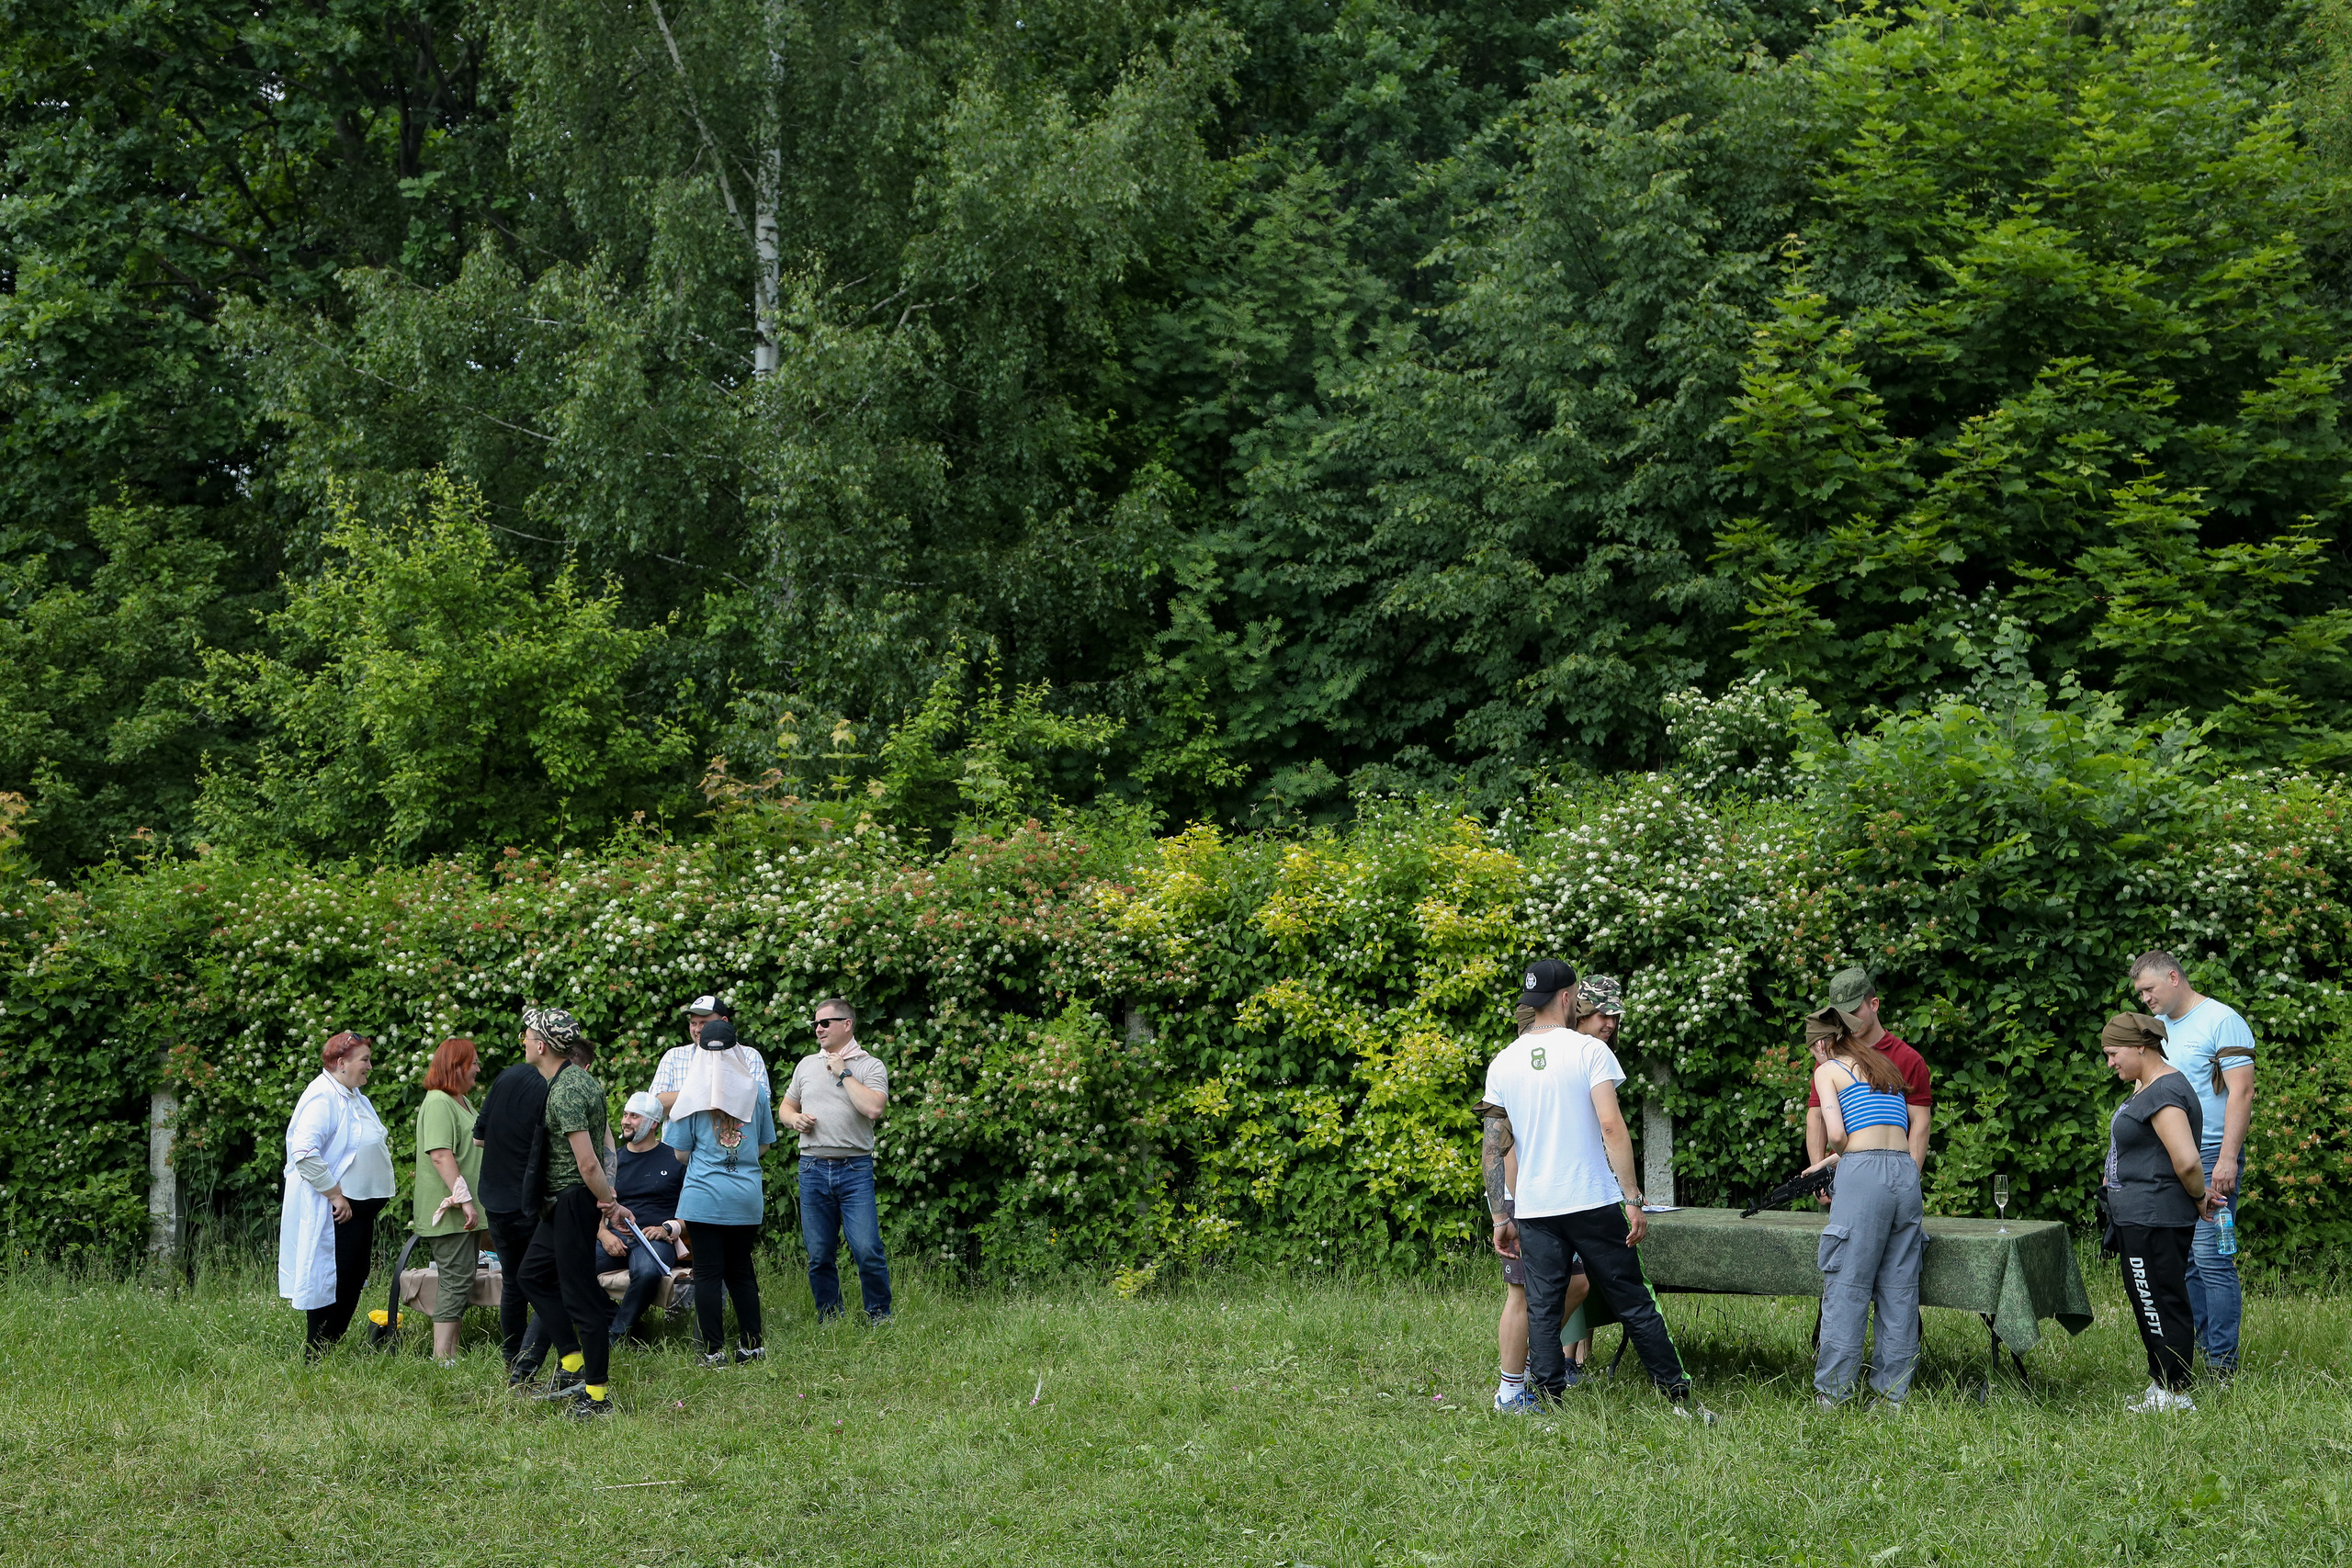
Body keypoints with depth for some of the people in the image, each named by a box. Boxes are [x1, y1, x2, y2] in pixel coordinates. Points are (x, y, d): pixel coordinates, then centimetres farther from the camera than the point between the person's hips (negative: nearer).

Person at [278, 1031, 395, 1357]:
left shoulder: (356, 1098, 16)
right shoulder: (323, 1097, -16)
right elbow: (305, 1153, -26)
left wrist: (383, 1145, 11)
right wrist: (335, 1195, -24)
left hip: (360, 1207, 10)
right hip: (333, 1212, -10)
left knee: (354, 1281, 12)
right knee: (330, 1282, -5)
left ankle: (329, 1351, 21)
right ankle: (314, 1360, 3)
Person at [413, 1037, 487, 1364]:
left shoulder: (463, 1103, 19)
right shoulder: (438, 1103, -13)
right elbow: (440, 1154, -23)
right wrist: (464, 1199, -27)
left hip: (466, 1213, 10)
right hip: (449, 1213, -10)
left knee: (462, 1281, 9)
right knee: (457, 1280, -12)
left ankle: (451, 1354, 11)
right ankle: (441, 1359, -13)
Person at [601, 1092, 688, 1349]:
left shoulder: (675, 1159, 9)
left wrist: (668, 1228, -9)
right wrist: (603, 1234, -4)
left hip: (655, 1239, -3)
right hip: (614, 1236, 3)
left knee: (647, 1272, -39)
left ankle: (618, 1333, -17)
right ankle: (613, 1317, -8)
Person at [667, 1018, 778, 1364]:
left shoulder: (693, 1093, -5)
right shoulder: (754, 1090, 1)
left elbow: (681, 1151, 0)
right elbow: (765, 1145, 11)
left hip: (704, 1197, -3)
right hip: (747, 1198, 3)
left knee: (708, 1272, 2)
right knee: (741, 1270, 14)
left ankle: (714, 1350, 1)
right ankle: (752, 1344, 16)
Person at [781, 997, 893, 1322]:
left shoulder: (870, 1066, 2)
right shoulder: (807, 1064, 16)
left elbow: (874, 1108, -15)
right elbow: (785, 1107, 25)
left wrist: (844, 1073, -9)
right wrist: (794, 1118, 2)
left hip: (855, 1169, -4)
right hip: (813, 1169, 4)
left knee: (868, 1251, -11)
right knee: (819, 1255, 6)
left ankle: (879, 1317, 3)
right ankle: (829, 1320, 17)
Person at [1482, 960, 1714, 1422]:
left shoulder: (1503, 1063, 6)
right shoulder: (1589, 1050, -6)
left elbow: (1492, 1148, 6)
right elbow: (1611, 1127, -15)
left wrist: (1500, 1218, 12)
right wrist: (1633, 1199, -12)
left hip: (1534, 1210, 3)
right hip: (1593, 1203, -3)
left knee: (1542, 1311, 7)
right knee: (1634, 1303, 5)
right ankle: (1680, 1397, 11)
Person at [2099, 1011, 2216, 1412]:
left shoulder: (2164, 1093, -19)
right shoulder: (2146, 1087, 16)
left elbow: (2187, 1161, -27)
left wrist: (2199, 1197, -11)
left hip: (2154, 1223, -11)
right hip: (2138, 1218, 11)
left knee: (2162, 1305, -5)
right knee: (2148, 1304, 16)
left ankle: (2175, 1395, 1)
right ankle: (2160, 1387, 24)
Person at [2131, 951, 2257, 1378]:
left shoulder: (2221, 1021, -6)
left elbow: (2241, 1091, -13)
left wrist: (2227, 1159, -20)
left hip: (2210, 1157, -7)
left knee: (2211, 1257, -10)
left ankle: (2222, 1362, -5)